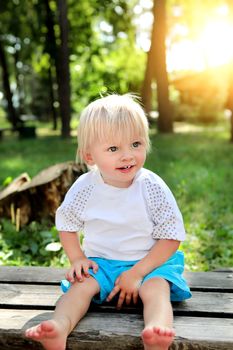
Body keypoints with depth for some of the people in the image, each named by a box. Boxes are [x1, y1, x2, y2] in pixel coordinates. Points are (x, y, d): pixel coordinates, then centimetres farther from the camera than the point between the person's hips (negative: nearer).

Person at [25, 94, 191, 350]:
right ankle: (59, 329, -42)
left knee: (156, 289, -30)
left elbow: (171, 237, -11)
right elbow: (66, 224, 8)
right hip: (100, 261, 3)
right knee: (81, 285, -23)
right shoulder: (84, 188, -9)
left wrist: (136, 273, -17)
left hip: (150, 261, -2)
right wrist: (77, 258, -8)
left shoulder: (153, 187, -14)